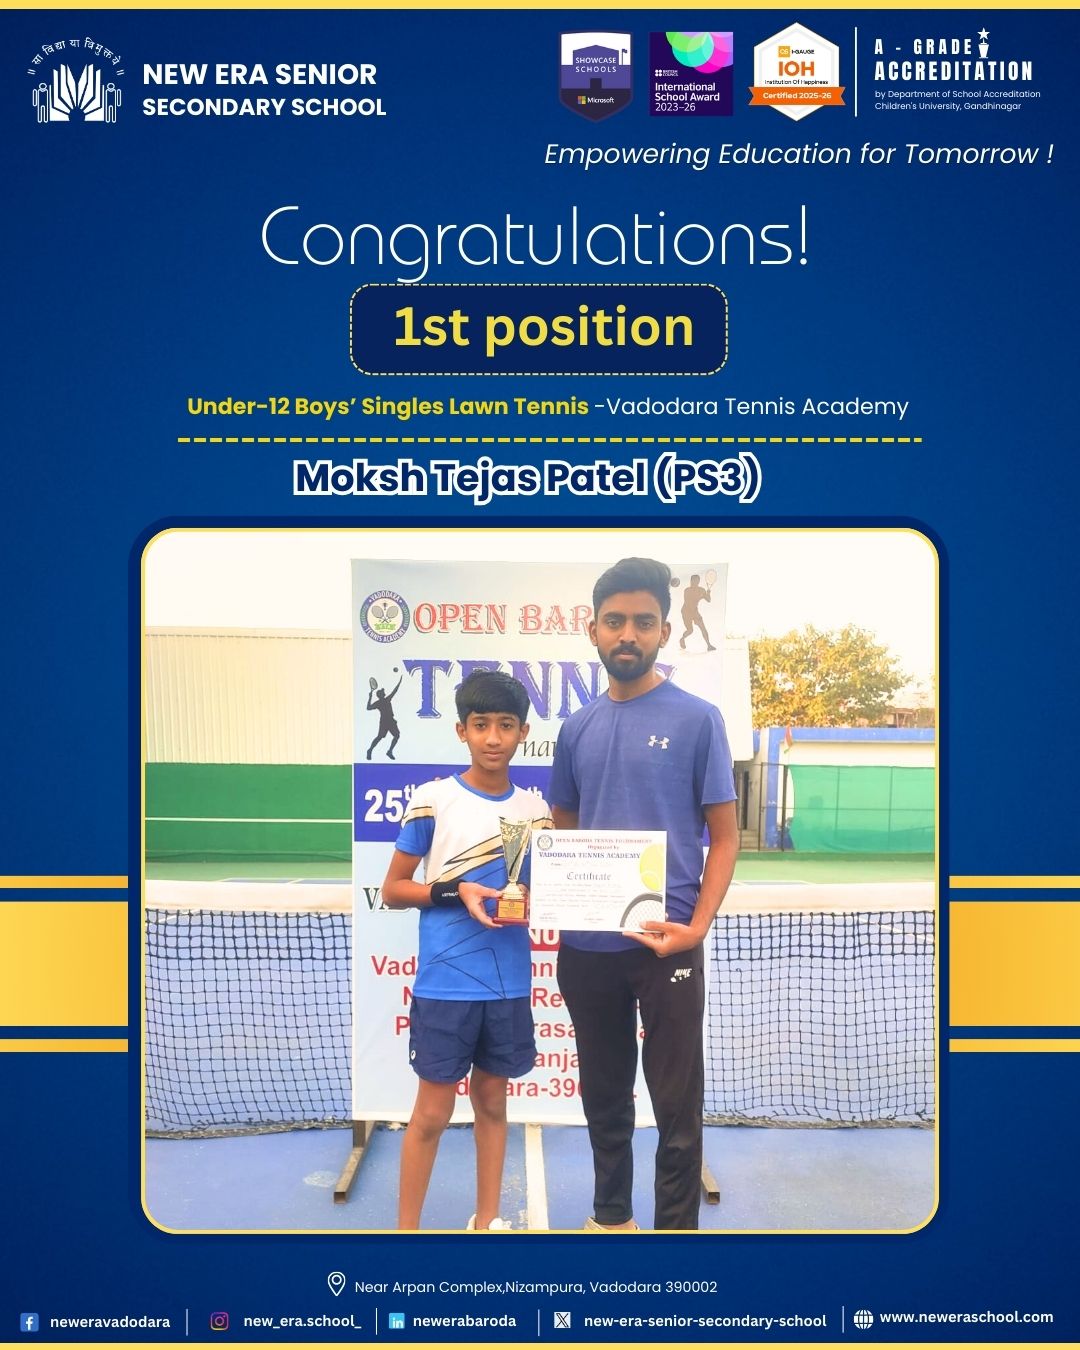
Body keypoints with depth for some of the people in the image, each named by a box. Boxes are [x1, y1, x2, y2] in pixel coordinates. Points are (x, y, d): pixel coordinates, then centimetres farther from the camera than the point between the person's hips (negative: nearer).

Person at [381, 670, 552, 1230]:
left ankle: (487, 1220, 29)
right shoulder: (432, 800, -6)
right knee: (433, 1111, 3)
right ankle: (406, 1228, 18)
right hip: (445, 984, -3)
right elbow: (392, 890, -2)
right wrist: (455, 892, -17)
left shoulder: (536, 809, 4)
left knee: (492, 1102, 15)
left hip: (509, 985, 4)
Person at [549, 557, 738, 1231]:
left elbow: (725, 835, -4)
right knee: (604, 1094, 18)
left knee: (677, 1103, 4)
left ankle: (676, 1224, 17)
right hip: (586, 944, 4)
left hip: (666, 942, -4)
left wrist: (697, 927, -17)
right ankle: (611, 1214, 34)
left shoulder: (697, 719, -4)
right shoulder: (578, 728, 7)